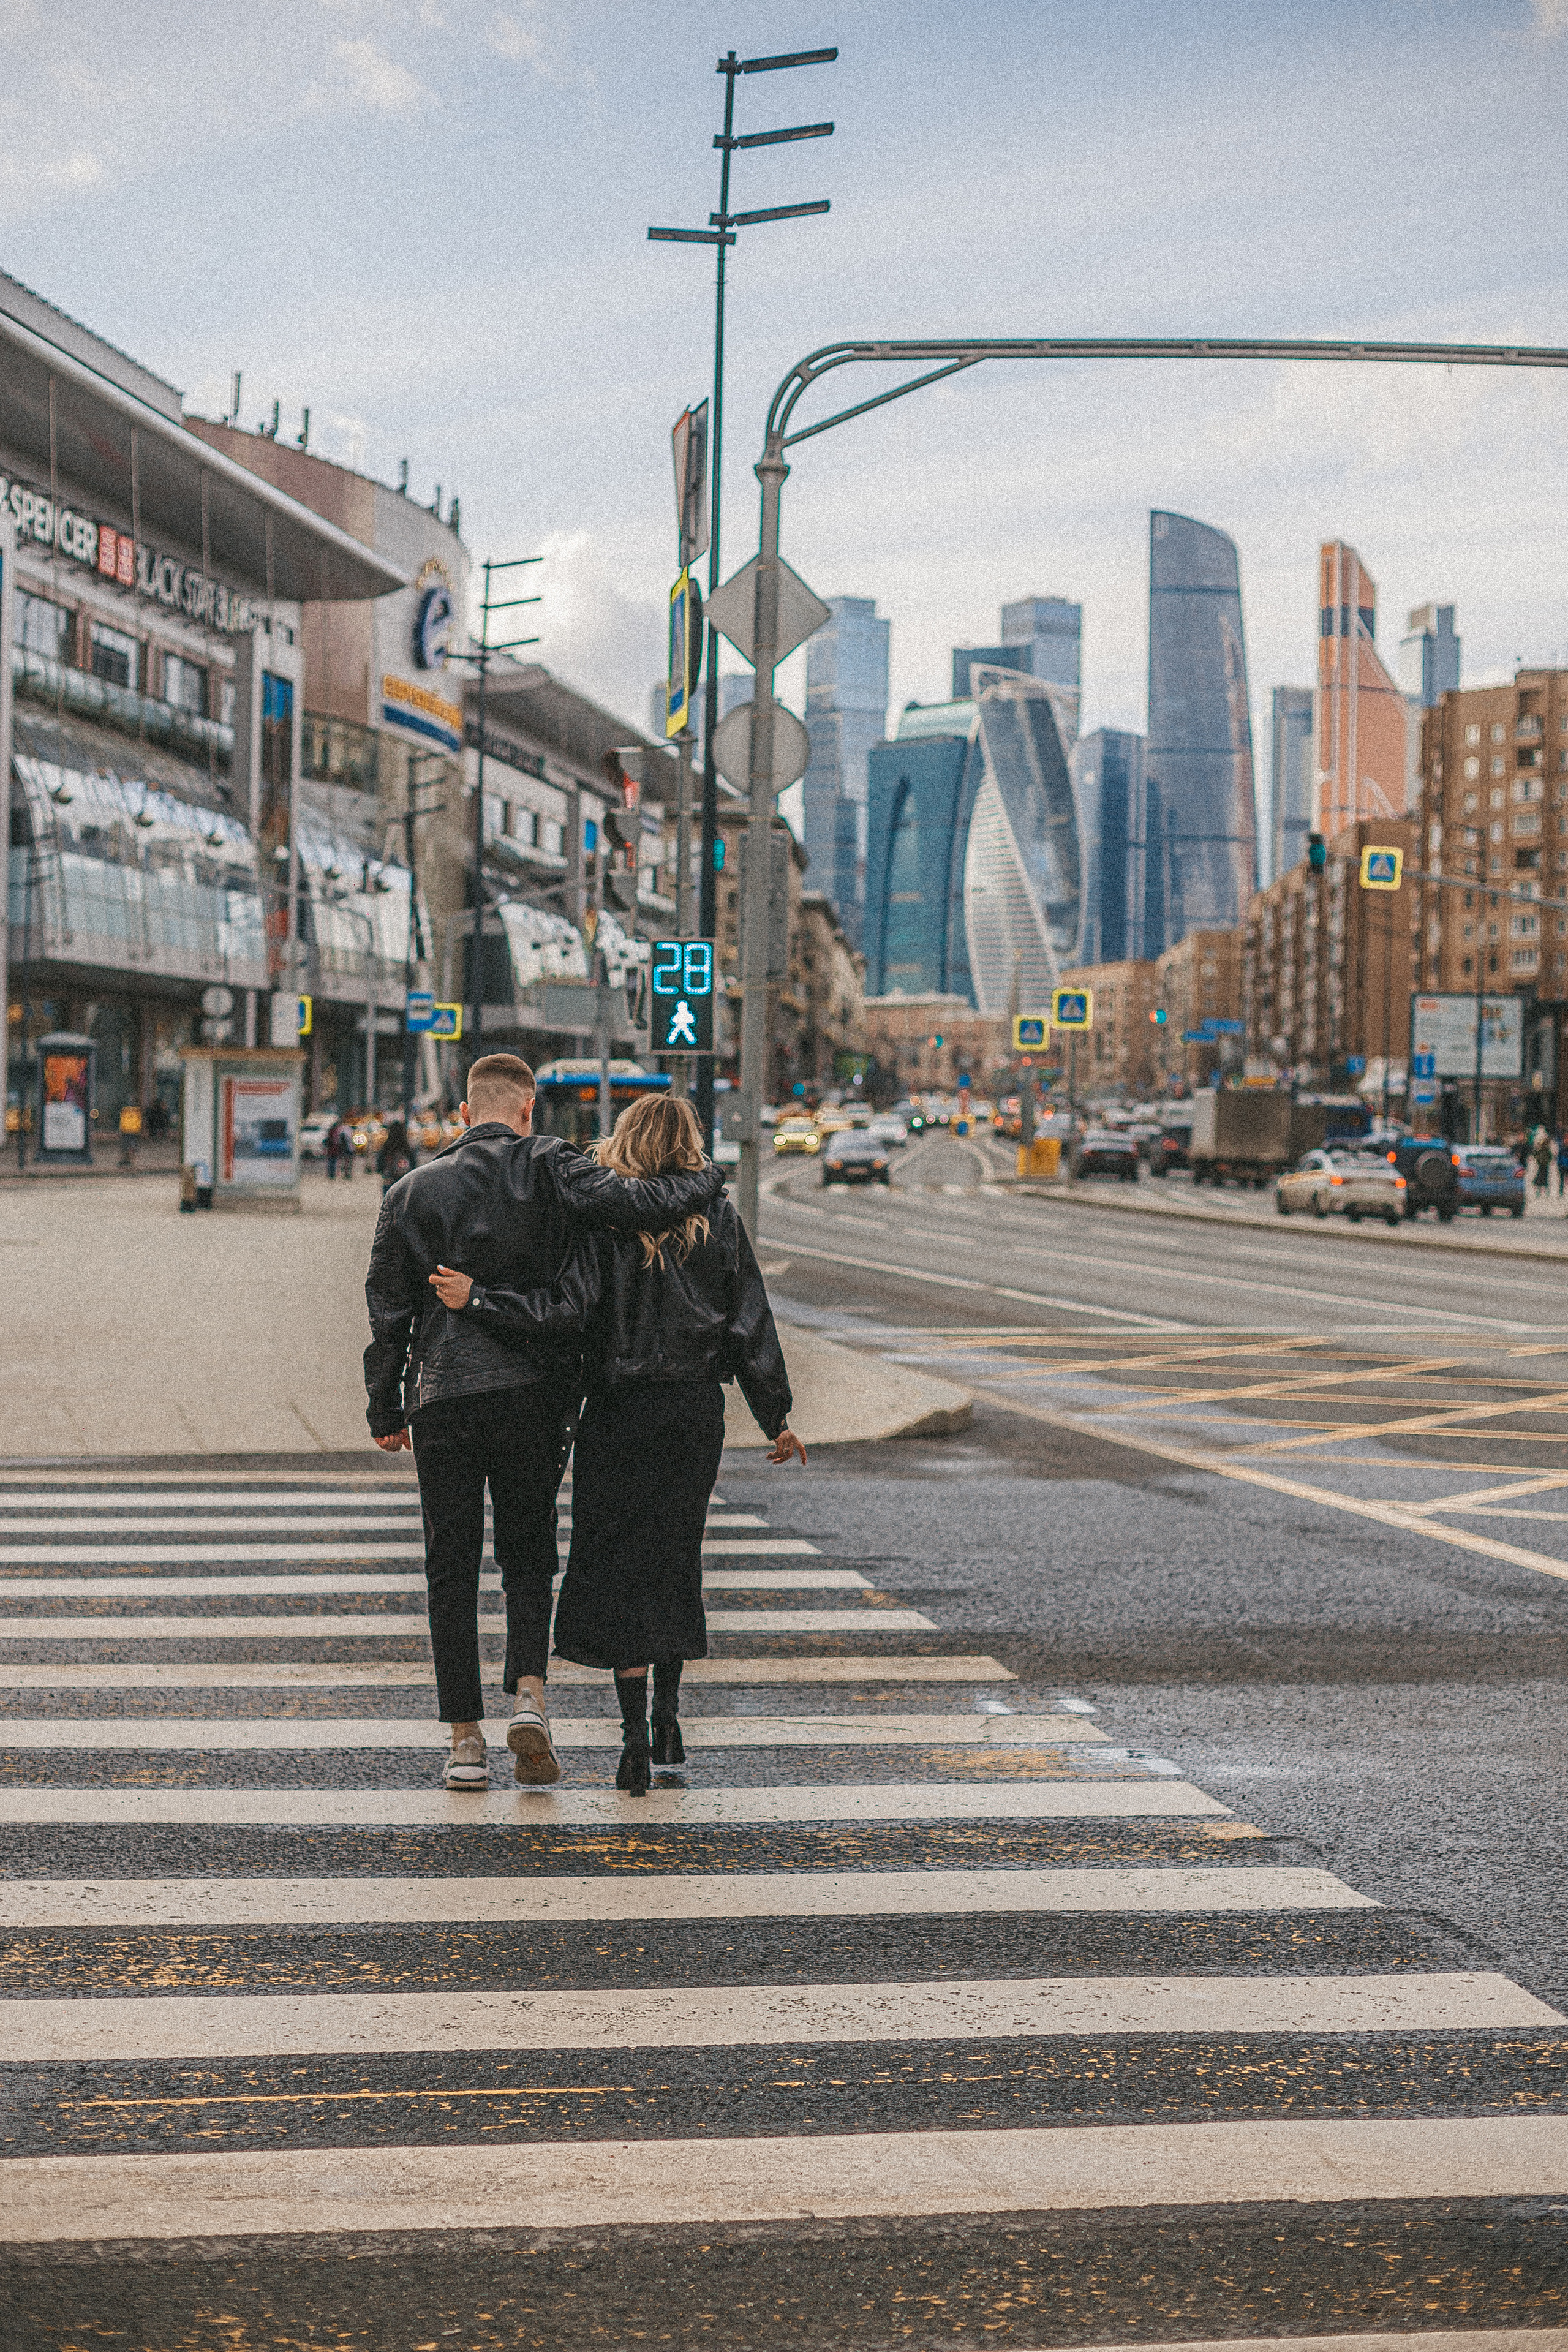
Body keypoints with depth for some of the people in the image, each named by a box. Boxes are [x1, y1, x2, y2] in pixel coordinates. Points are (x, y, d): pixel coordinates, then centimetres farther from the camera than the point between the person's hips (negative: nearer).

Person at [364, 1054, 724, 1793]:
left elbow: (388, 1311, 8)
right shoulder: (548, 1169, -1)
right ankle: (529, 1695, -6)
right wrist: (703, 1182, 4)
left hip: (440, 1399, 1)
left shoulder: (410, 1192, 8)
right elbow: (635, 1206, -15)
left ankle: (465, 1739, 6)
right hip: (532, 1393, -1)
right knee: (527, 1555, 13)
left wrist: (385, 1411, 13)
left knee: (451, 1569, 7)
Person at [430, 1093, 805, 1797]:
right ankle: (667, 1719, 24)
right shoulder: (717, 1220, 1)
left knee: (619, 1567, 3)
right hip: (698, 1410, 3)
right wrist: (776, 1419, 8)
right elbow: (750, 1325, 2)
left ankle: (636, 1739, -3)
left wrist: (474, 1300, -17)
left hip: (619, 1412, -3)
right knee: (674, 1561, 18)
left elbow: (567, 1310, -19)